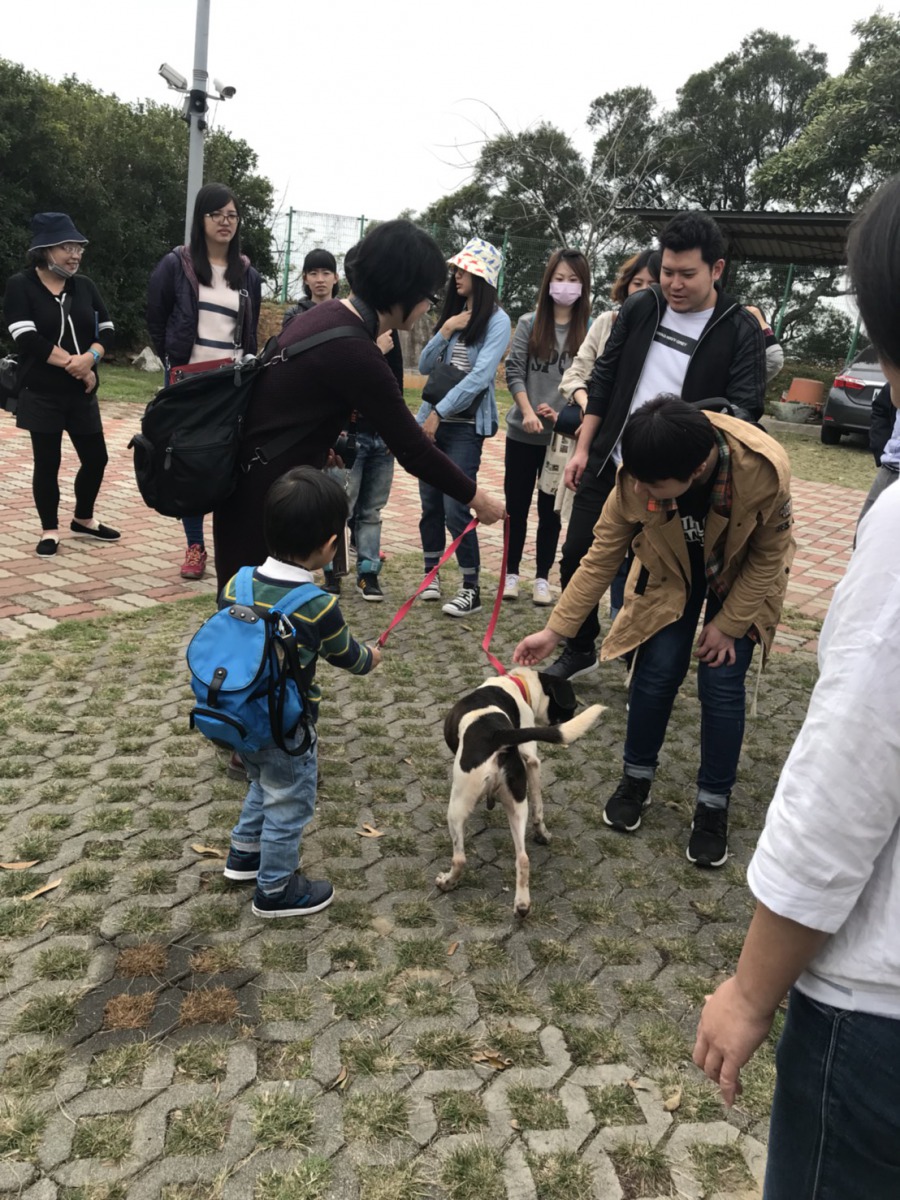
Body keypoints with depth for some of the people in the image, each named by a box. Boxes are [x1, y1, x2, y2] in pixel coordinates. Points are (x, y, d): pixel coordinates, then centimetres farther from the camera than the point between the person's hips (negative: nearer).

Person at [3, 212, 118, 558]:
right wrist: (74, 365, -16)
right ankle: (49, 531, 15)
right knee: (47, 463, 1)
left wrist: (90, 357, -17)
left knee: (96, 458, 8)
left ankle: (83, 519, 30)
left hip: (81, 393, 4)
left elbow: (107, 331, 4)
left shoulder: (84, 286, 9)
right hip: (41, 394, -4)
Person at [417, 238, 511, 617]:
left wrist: (439, 412, -17)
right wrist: (444, 331, -6)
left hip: (466, 425, -6)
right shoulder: (452, 313, 13)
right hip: (432, 420, 6)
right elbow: (425, 366, 10)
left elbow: (480, 376, -16)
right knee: (430, 503, 9)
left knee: (455, 507, -10)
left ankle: (471, 589, -1)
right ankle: (431, 574, 23)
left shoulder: (497, 320, -5)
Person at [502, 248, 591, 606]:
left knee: (550, 509, 9)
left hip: (564, 435, -1)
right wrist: (527, 411, -16)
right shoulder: (529, 323, 2)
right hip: (522, 432, 1)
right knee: (516, 505, 9)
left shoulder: (590, 329, -4)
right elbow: (513, 371, -3)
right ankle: (511, 573, 22)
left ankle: (542, 577, 20)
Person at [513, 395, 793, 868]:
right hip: (671, 571, 2)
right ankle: (635, 779, 18)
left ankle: (713, 806, 11)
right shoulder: (636, 477, -33)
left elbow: (769, 557, -20)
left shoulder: (765, 469, -39)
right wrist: (555, 629, -19)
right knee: (657, 669, -6)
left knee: (721, 682, -7)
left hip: (742, 575, -1)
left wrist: (728, 623, -16)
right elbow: (601, 556, -19)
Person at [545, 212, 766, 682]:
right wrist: (583, 448, 4)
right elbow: (603, 380, 8)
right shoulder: (639, 307, 3)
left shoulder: (740, 331, -7)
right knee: (576, 558, 7)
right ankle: (579, 650, 28)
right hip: (608, 466, 4)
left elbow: (743, 413, -11)